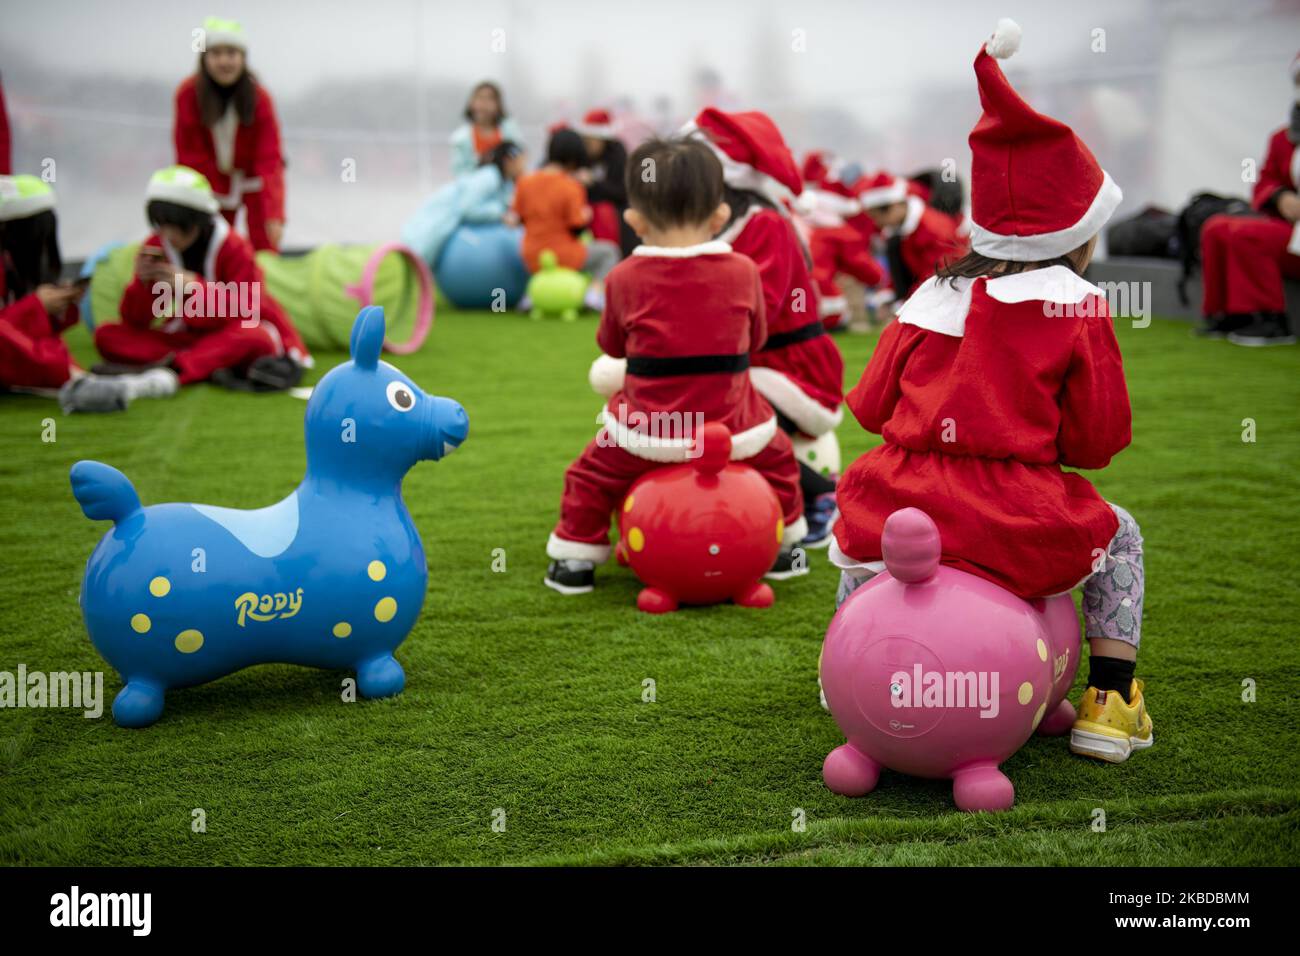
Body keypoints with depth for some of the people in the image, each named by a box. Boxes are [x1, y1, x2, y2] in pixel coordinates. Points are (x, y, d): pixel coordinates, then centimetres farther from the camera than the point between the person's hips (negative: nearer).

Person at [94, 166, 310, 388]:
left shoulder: (235, 248, -10)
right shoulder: (155, 248, -1)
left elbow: (245, 311, -18)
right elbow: (134, 321, -2)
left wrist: (194, 286, -26)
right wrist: (142, 283, -21)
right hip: (185, 339, 4)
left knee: (252, 337, -38)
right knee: (106, 335, -17)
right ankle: (213, 367, -33)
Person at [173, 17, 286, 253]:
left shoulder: (259, 97, -22)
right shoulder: (188, 93, -20)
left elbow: (270, 159, -27)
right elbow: (189, 153, -13)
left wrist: (275, 216, -36)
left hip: (254, 178, -1)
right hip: (211, 181, 1)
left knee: (264, 250, -4)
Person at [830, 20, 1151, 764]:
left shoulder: (932, 295, 6)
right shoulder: (1077, 305, -3)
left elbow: (870, 404, 10)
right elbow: (1100, 438, -1)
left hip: (901, 515, 3)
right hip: (1018, 529, -3)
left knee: (863, 511, 38)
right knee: (1117, 534, 25)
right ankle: (1110, 702, 18)